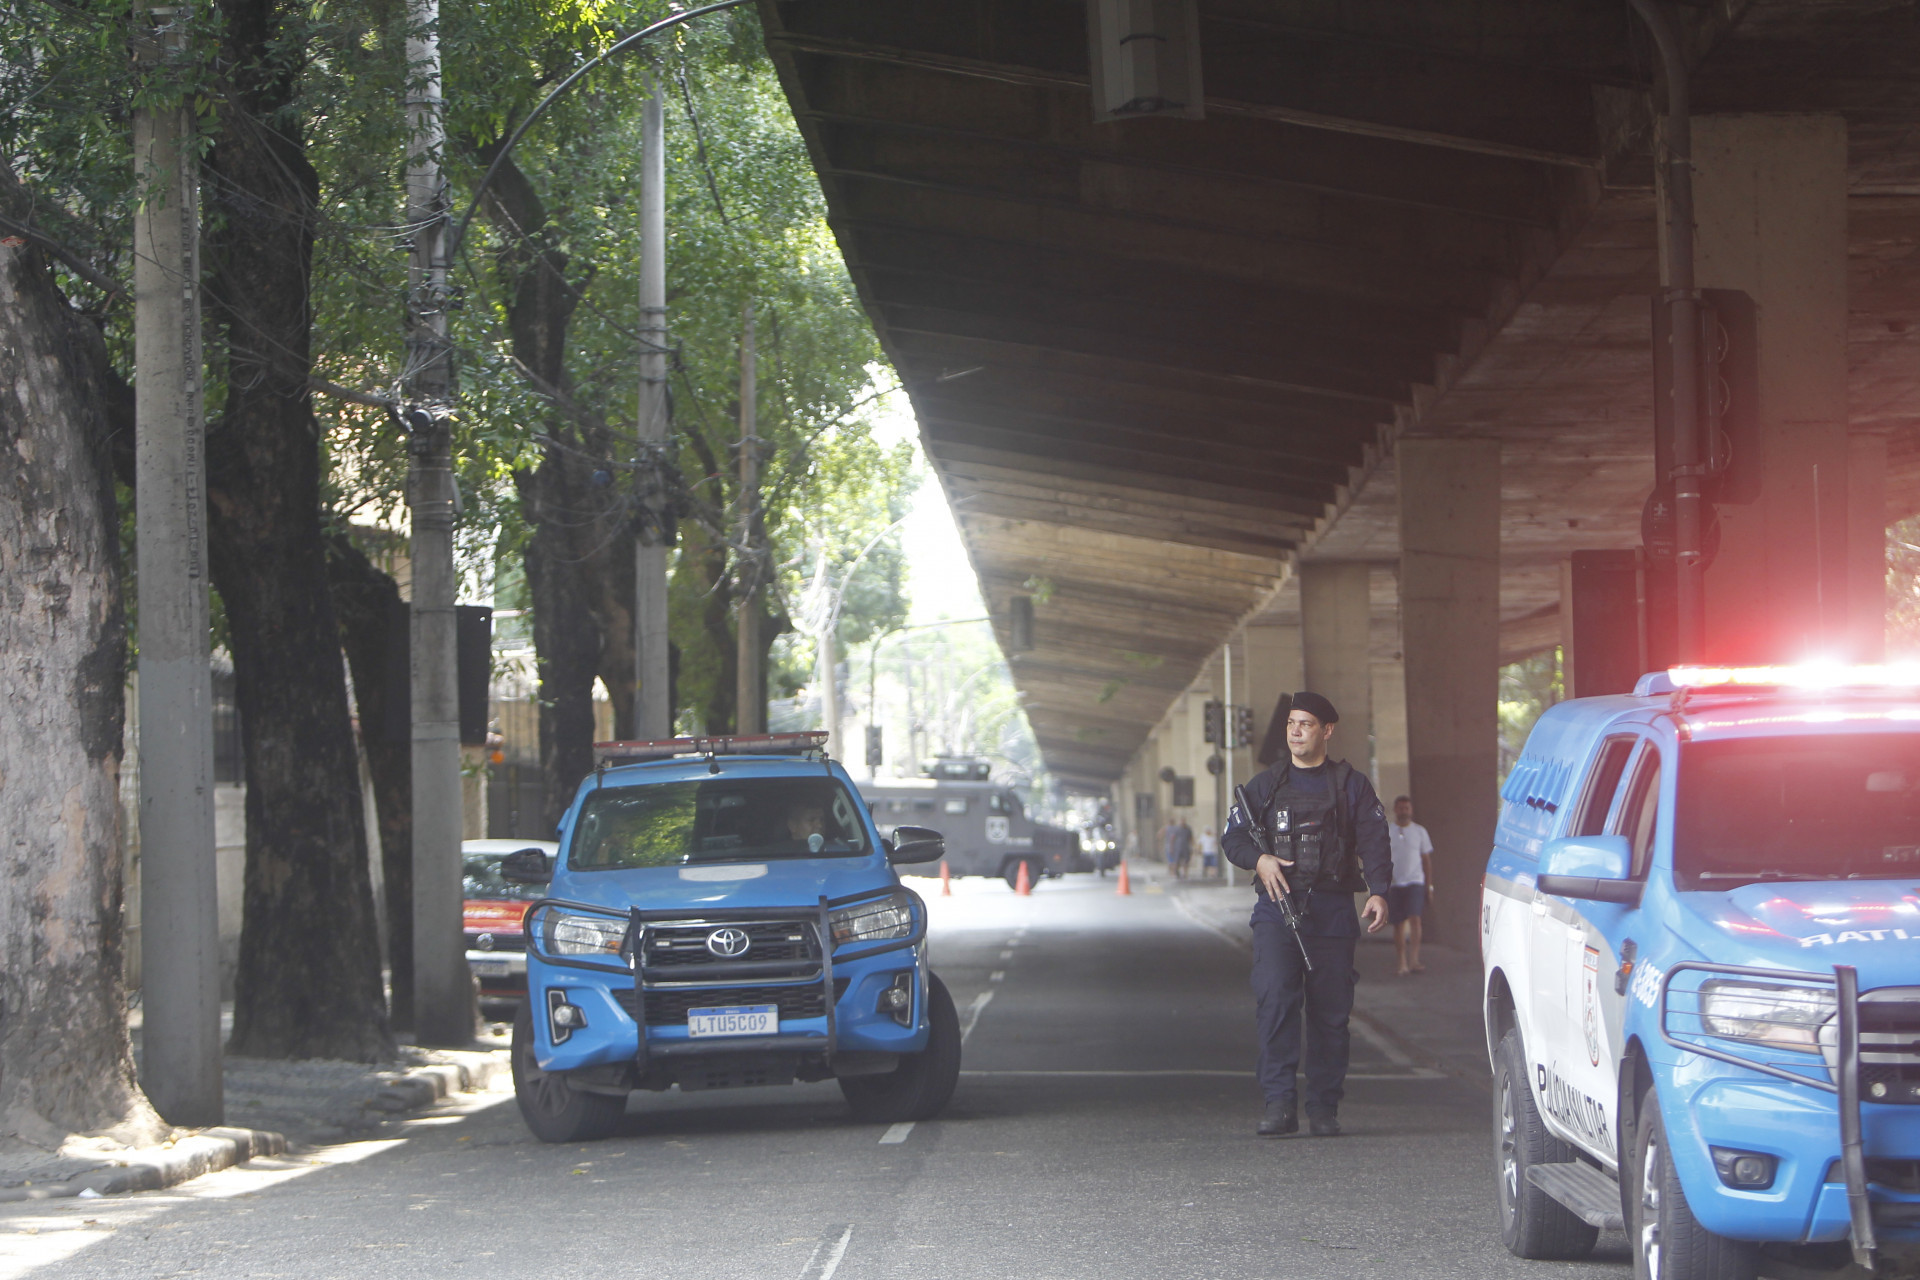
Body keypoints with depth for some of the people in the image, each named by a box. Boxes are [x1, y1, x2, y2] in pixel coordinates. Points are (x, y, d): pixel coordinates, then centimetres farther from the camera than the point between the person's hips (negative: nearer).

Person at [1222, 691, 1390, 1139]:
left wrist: (1378, 892, -16)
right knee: (1274, 1000, -15)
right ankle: (1279, 1103, -17)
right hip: (1276, 910, 0)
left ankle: (1324, 1107, 9)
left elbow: (1373, 842, 0)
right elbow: (1233, 836, 14)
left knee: (1330, 1010, 1)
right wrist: (1259, 859, -8)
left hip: (1332, 913, 0)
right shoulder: (1266, 785, 15)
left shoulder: (1351, 785, 9)